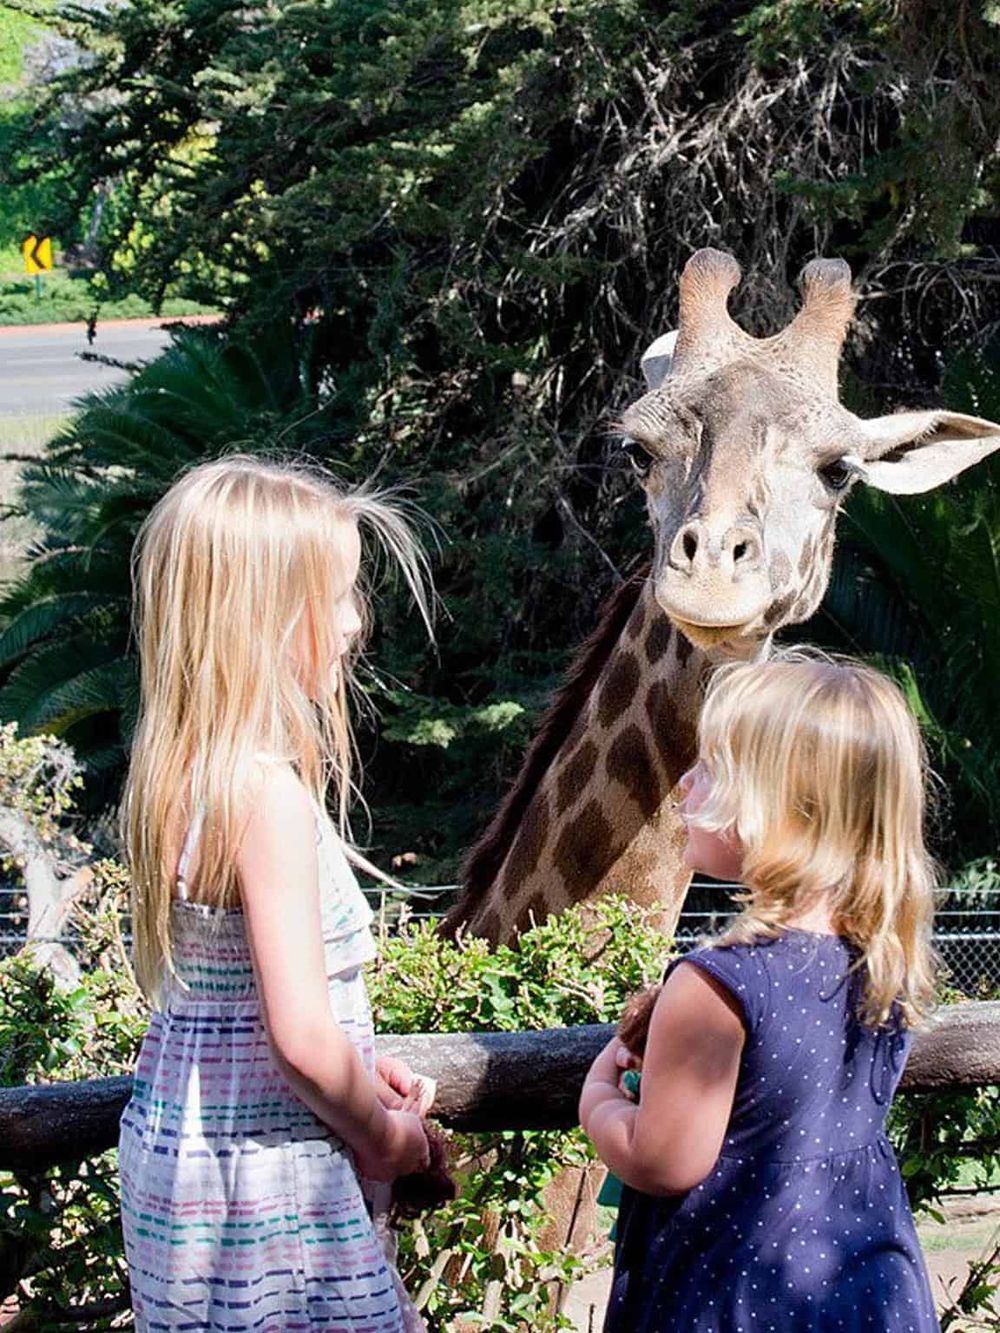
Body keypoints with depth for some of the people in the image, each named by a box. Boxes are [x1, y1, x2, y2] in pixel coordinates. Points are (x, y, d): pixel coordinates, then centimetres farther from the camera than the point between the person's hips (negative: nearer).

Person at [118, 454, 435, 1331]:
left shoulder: (180, 775, 5)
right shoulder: (272, 796, -21)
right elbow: (301, 1037, -23)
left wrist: (358, 1073, 15)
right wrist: (385, 1136, -7)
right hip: (265, 1183, -9)